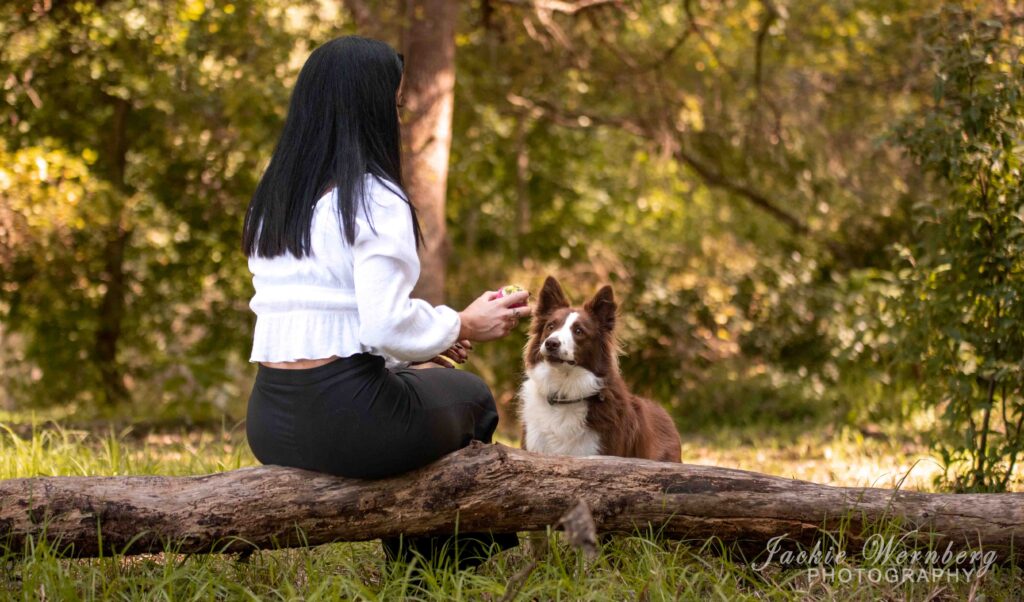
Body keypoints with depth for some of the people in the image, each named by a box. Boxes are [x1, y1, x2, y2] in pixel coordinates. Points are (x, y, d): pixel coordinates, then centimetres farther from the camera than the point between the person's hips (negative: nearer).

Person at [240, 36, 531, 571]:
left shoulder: (271, 200, 11)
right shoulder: (373, 198, -13)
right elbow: (388, 327, -21)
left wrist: (431, 336, 22)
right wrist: (462, 326, -2)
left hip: (270, 423, 7)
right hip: (344, 418, -7)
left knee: (421, 380, 33)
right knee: (470, 396, 23)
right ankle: (454, 563, 33)